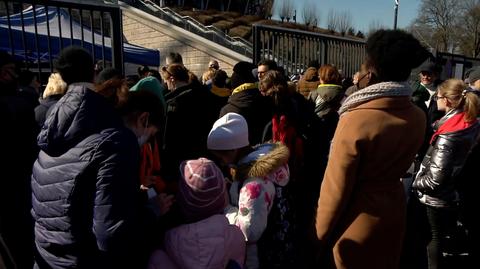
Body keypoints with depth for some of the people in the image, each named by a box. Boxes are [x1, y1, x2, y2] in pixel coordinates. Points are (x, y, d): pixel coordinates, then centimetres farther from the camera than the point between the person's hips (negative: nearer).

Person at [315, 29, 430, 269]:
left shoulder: (356, 121, -26)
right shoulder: (418, 118, -7)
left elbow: (337, 187, -20)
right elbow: (398, 165, 7)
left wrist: (321, 233, -10)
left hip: (358, 220, -5)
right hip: (394, 210, 5)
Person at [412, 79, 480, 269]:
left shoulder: (447, 137, -31)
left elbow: (435, 180, -30)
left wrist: (414, 182, -14)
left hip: (439, 197, -7)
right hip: (458, 189, 8)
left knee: (437, 238, 13)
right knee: (448, 232, 27)